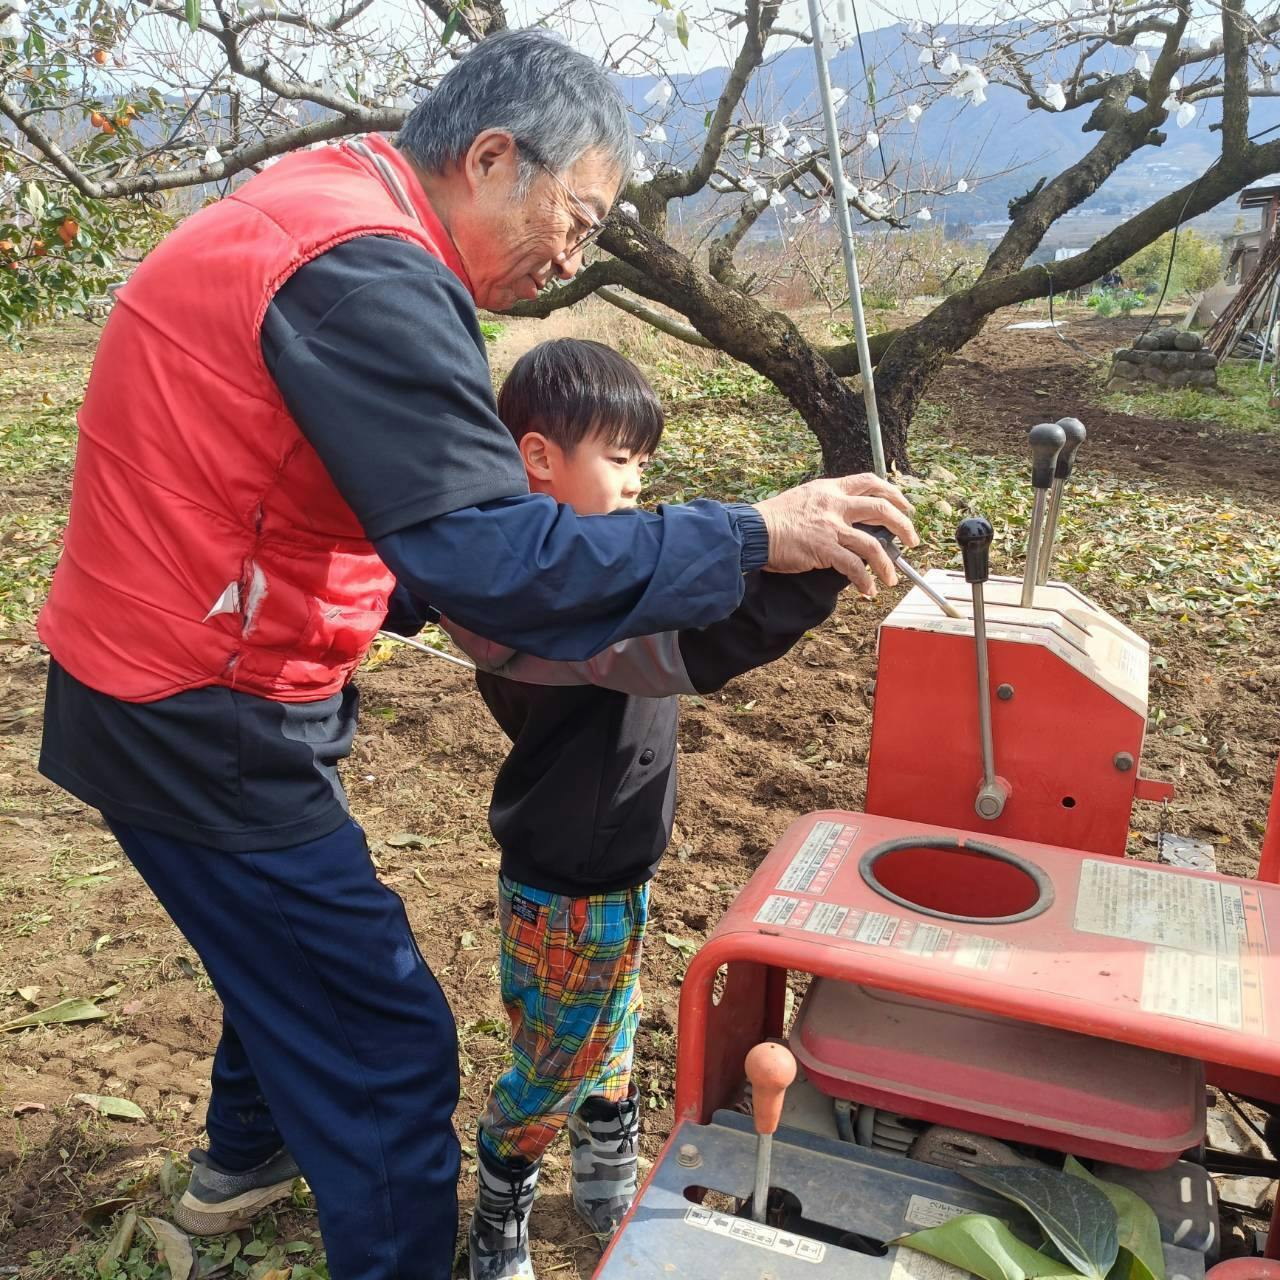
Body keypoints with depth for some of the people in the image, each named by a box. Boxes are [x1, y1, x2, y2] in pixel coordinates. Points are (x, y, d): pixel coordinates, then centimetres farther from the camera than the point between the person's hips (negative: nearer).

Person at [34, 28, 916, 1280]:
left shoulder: (318, 198, 8)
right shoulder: (366, 273, -25)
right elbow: (494, 558, -32)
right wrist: (755, 537, -25)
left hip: (169, 692, 11)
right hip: (200, 728, -11)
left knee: (296, 941, 30)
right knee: (388, 1049, 0)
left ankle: (243, 1160, 55)